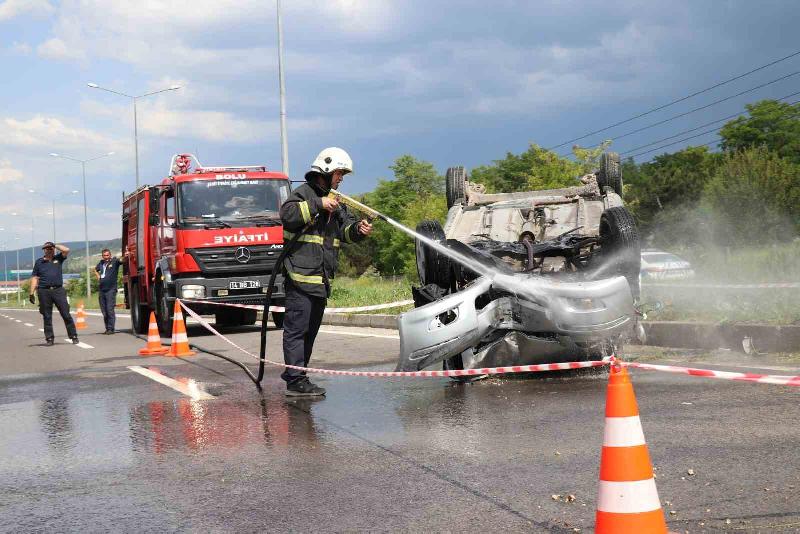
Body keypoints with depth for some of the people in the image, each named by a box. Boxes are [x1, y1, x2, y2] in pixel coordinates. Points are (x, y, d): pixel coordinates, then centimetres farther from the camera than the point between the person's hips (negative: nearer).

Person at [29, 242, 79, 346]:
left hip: (58, 290, 0)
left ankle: (73, 336, 1)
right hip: (44, 292, 0)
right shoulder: (39, 262, 10)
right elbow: (34, 278, 8)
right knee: (47, 317, 4)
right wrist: (32, 293, 2)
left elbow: (66, 250, -7)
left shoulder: (58, 259, 11)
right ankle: (49, 338, 11)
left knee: (66, 314, -3)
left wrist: (55, 245, 3)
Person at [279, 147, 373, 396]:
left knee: (310, 329, 14)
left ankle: (294, 373, 23)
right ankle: (296, 381, -11)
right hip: (301, 275, -10)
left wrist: (358, 228, -7)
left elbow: (345, 229, 14)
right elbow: (287, 214, -23)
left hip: (321, 280, 10)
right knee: (296, 328, -9)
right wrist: (318, 205, -25)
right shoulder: (304, 193, -5)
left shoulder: (334, 201, 22)